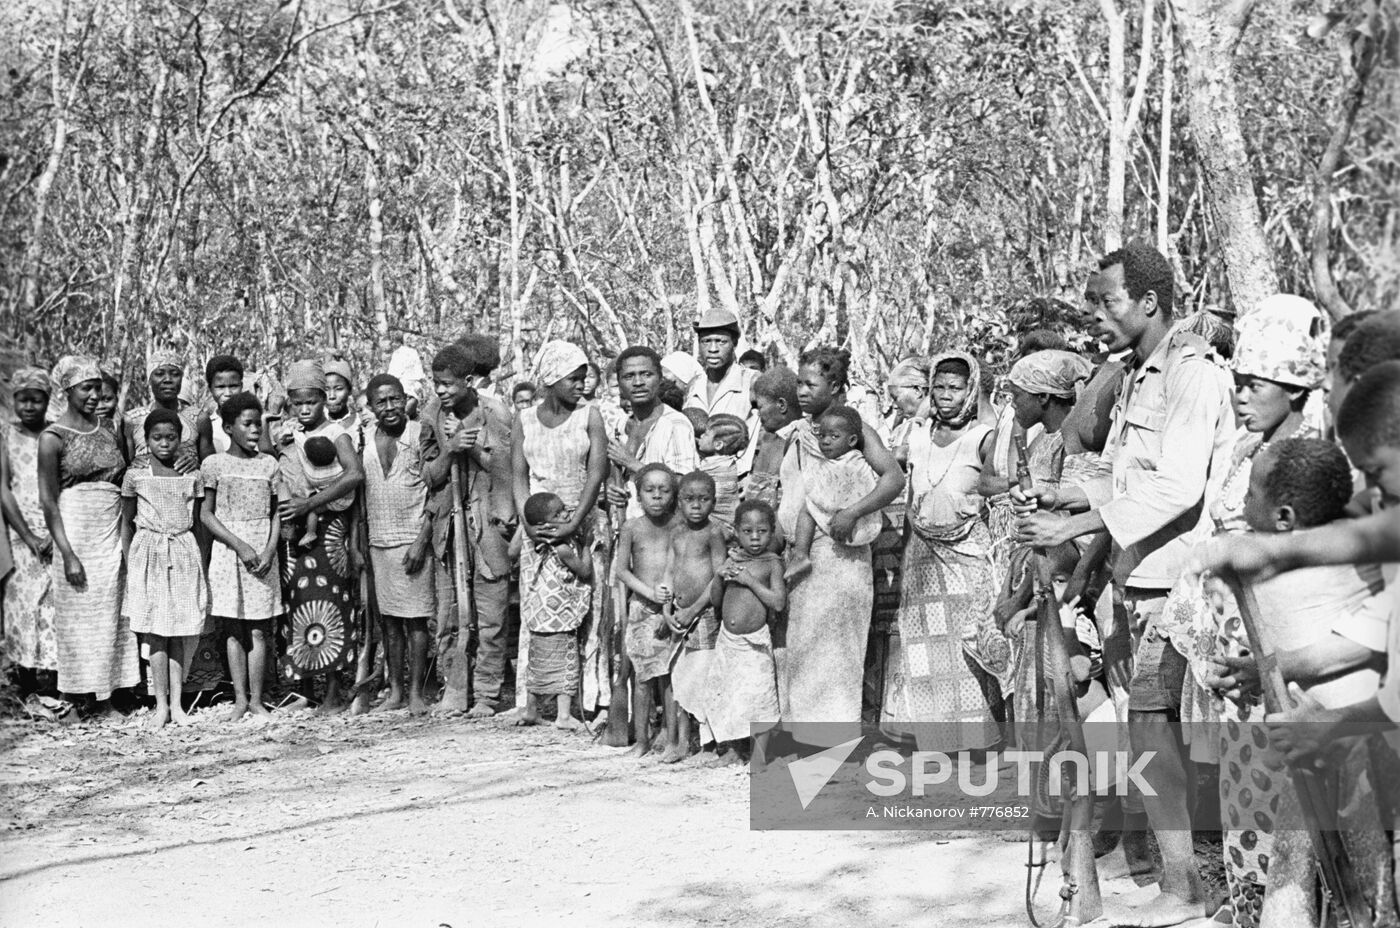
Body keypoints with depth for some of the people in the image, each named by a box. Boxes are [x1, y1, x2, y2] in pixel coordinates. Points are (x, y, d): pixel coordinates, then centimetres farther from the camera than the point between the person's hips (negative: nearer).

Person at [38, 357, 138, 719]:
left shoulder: (108, 433, 11)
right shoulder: (53, 437, -4)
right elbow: (48, 500, -8)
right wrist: (68, 554, -15)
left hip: (113, 536, 5)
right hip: (76, 534, -5)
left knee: (110, 617, 4)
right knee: (80, 617, -1)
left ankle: (105, 698, 8)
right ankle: (80, 695, 6)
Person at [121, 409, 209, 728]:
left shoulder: (191, 475, 4)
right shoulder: (136, 475, 0)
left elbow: (197, 521, 10)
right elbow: (127, 522, 7)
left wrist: (201, 565, 8)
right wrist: (129, 563, 4)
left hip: (184, 553, 2)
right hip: (149, 552, -1)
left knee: (181, 630, 1)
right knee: (156, 632, -2)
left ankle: (176, 703, 6)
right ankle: (161, 704, 2)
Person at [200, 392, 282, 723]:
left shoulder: (268, 464, 7)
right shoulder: (214, 464, 0)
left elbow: (276, 512, 8)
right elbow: (206, 514, -2)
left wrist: (270, 549, -8)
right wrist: (240, 546, -11)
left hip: (262, 554, 1)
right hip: (227, 550, -1)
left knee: (259, 631, 0)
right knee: (233, 631, 1)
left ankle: (256, 700, 4)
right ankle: (240, 699, 6)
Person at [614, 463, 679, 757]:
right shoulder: (632, 528, 1)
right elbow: (621, 570, 1)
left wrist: (670, 605, -11)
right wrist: (650, 592, -10)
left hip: (671, 609, -1)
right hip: (640, 608, 1)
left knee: (669, 676, -2)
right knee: (642, 677, 4)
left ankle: (671, 739, 4)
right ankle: (641, 739, 12)